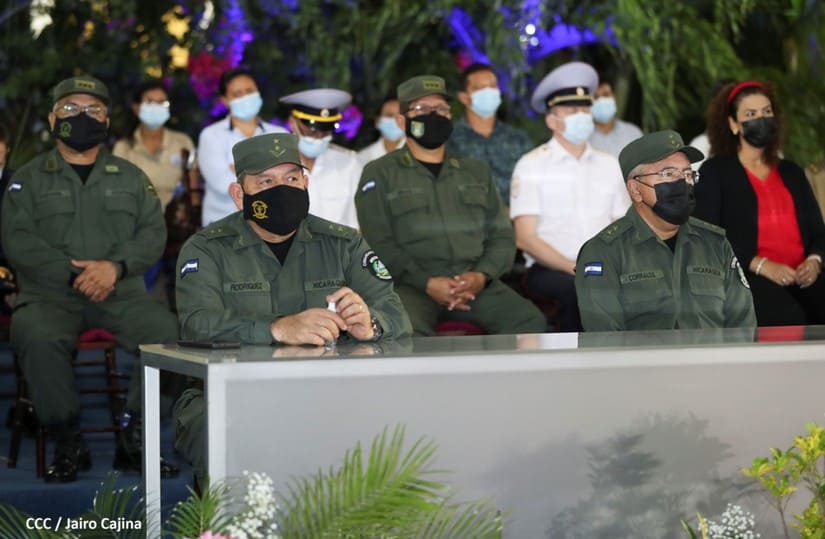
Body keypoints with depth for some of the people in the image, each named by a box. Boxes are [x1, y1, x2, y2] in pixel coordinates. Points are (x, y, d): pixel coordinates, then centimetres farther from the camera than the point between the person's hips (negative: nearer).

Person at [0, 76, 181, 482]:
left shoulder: (130, 177, 19)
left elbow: (153, 233, 7)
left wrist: (115, 267, -14)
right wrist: (74, 275, -16)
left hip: (121, 294, 2)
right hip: (49, 295, -2)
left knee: (168, 332, -27)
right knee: (37, 338, -36)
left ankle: (135, 440, -13)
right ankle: (68, 443, -18)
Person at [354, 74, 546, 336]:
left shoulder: (477, 172, 24)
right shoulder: (379, 174, 11)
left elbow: (501, 235, 18)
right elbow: (379, 243, 0)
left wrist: (481, 276, -4)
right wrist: (427, 283, -14)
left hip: (474, 282, 4)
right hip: (410, 285, -4)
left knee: (529, 320, -24)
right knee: (407, 331, -39)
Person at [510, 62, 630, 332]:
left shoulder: (610, 166, 18)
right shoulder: (531, 166, 4)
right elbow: (525, 238, -4)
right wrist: (573, 267, -15)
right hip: (549, 269, -4)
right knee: (579, 288, -37)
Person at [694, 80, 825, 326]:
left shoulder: (791, 173, 25)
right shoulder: (715, 172, 10)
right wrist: (761, 265, -14)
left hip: (801, 278, 4)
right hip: (745, 278, -4)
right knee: (790, 317, -35)